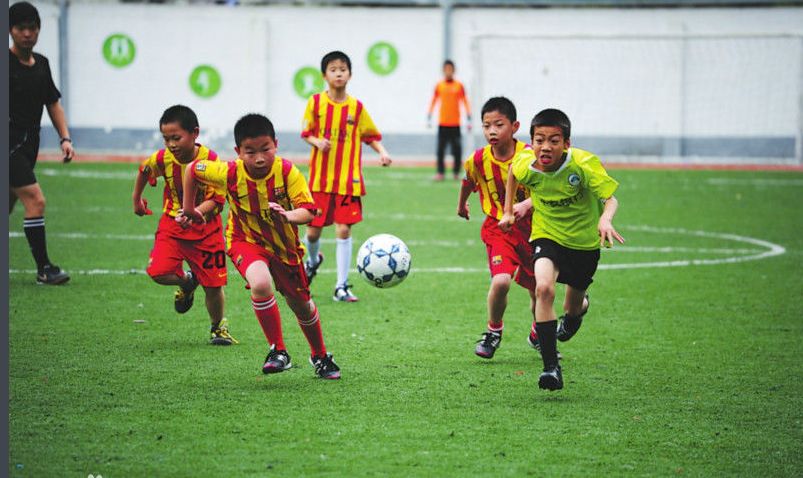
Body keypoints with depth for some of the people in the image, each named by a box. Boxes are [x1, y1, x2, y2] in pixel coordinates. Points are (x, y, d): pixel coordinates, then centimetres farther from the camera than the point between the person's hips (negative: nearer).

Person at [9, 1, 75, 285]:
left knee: (7, 207, 12)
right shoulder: (6, 62, -11)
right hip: (8, 144, -7)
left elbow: (53, 102, 19)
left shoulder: (41, 64, 11)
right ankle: (43, 269, -11)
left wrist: (65, 138, 9)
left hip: (28, 145, 7)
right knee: (35, 199, -16)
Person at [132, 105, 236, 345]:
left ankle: (218, 326, 29)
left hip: (205, 228, -2)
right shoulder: (163, 158, -11)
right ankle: (187, 282, 16)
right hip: (172, 225, 2)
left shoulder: (211, 160, -21)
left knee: (213, 285, 0)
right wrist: (137, 199, 24)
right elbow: (144, 171, 13)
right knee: (158, 272, -19)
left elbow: (217, 200, -20)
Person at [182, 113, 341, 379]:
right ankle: (278, 352, -16)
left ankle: (320, 356, 43)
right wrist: (189, 209, 3)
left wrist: (289, 216, -51)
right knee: (261, 284, -33)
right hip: (245, 240, -2)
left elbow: (308, 211, -29)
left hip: (284, 243, 2)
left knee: (300, 303, 15)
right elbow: (193, 170, -7)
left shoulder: (287, 172, -26)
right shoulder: (229, 174, -24)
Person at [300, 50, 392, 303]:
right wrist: (317, 142, -16)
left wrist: (382, 152, -9)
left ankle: (341, 286, 1)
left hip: (348, 179, 0)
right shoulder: (316, 102, -1)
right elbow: (306, 133, 5)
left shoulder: (357, 107, 0)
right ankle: (313, 259, 42)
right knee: (313, 230, 6)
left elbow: (371, 136, 9)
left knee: (344, 230, -6)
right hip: (320, 177, 0)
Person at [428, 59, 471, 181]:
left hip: (455, 123, -1)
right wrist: (429, 118, 6)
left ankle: (456, 172, 10)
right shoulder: (439, 85, 6)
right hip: (442, 123, 1)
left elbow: (465, 103, 5)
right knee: (440, 149, -4)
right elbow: (433, 102, 11)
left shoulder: (459, 86, 3)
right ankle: (440, 173, -2)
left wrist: (468, 119, -1)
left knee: (457, 150, -1)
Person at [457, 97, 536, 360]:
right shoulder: (478, 160, -10)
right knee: (501, 281, -23)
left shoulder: (529, 156, -18)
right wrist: (462, 204, 30)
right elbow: (468, 181, 13)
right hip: (497, 228, 0)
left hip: (531, 227, 0)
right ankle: (494, 331, 4)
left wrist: (525, 205, -46)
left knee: (537, 289, 11)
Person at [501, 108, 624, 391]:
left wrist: (605, 220, -49)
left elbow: (611, 200, -28)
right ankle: (550, 366, -23)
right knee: (544, 288, -29)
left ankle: (579, 307, 59)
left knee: (572, 309, 16)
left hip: (584, 241, 0)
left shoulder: (584, 164, -27)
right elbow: (513, 172, 7)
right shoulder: (526, 167, -18)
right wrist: (508, 211, 11)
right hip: (547, 237, 0)